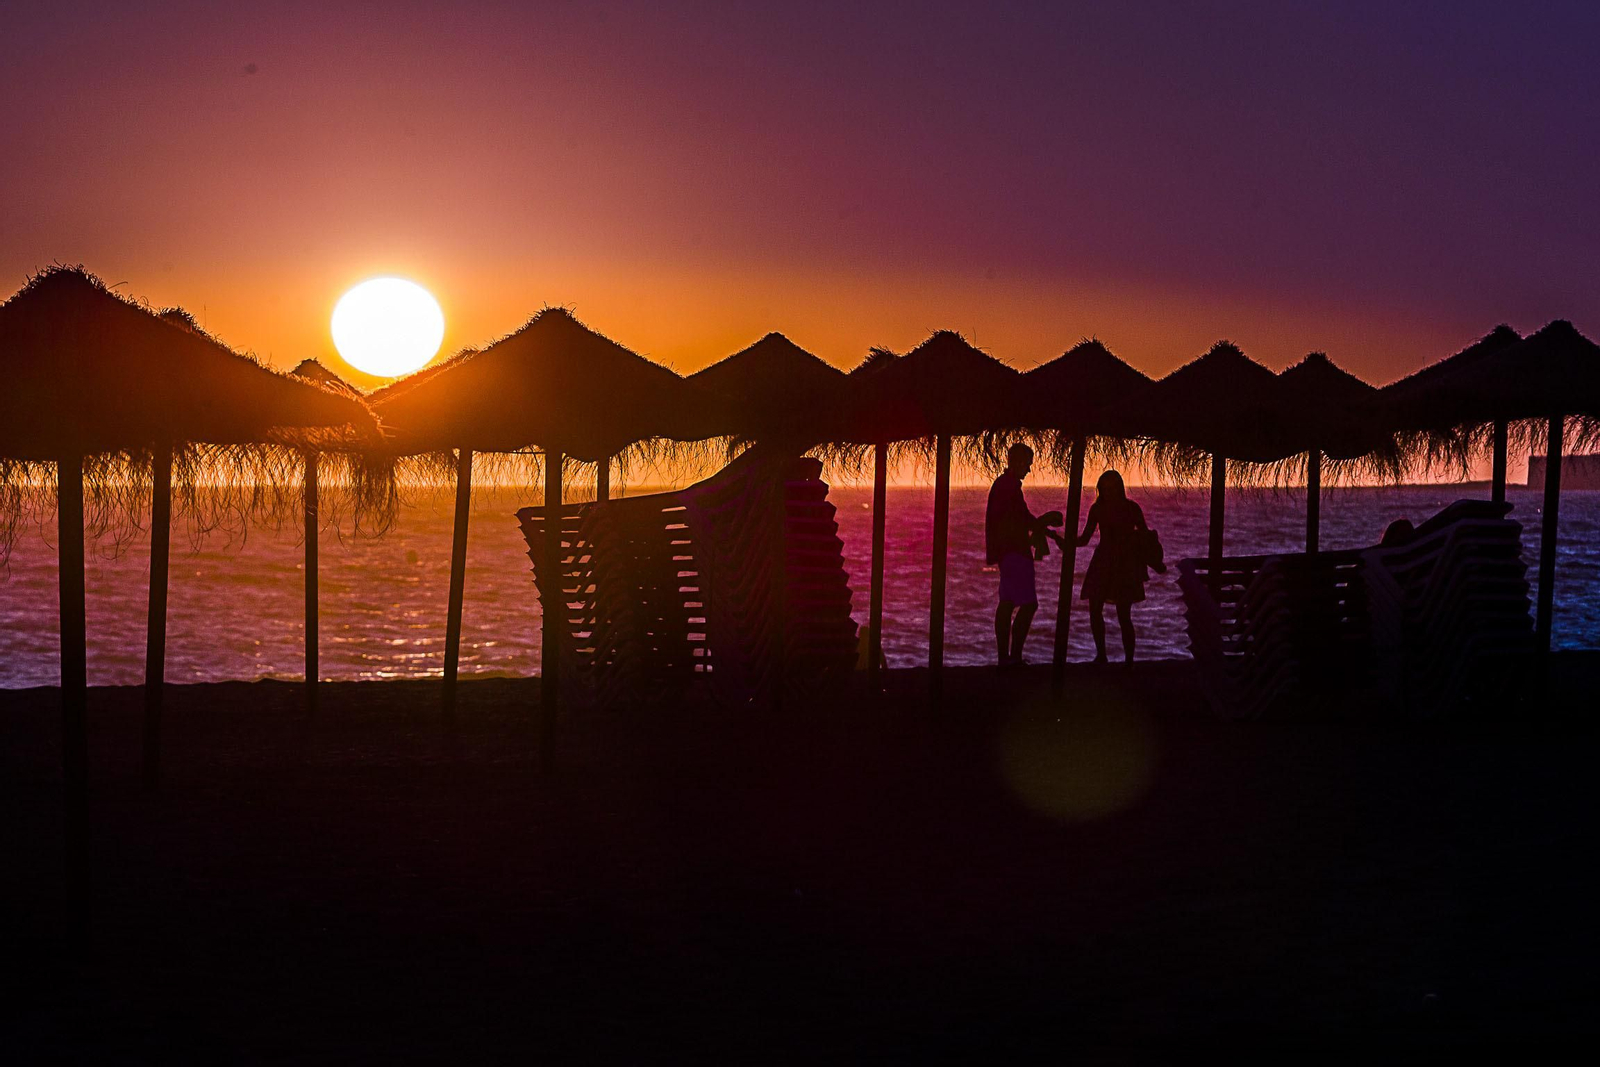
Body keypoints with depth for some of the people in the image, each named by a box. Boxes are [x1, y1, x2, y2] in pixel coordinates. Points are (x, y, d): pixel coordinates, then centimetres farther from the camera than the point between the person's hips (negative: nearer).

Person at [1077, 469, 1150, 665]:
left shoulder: (1132, 508, -5)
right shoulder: (1098, 509, 1)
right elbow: (1084, 539, 2)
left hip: (1125, 565, -3)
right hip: (1102, 564, 3)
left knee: (1123, 616, -7)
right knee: (1095, 611, -1)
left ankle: (1129, 660, 1)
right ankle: (1101, 655, 16)